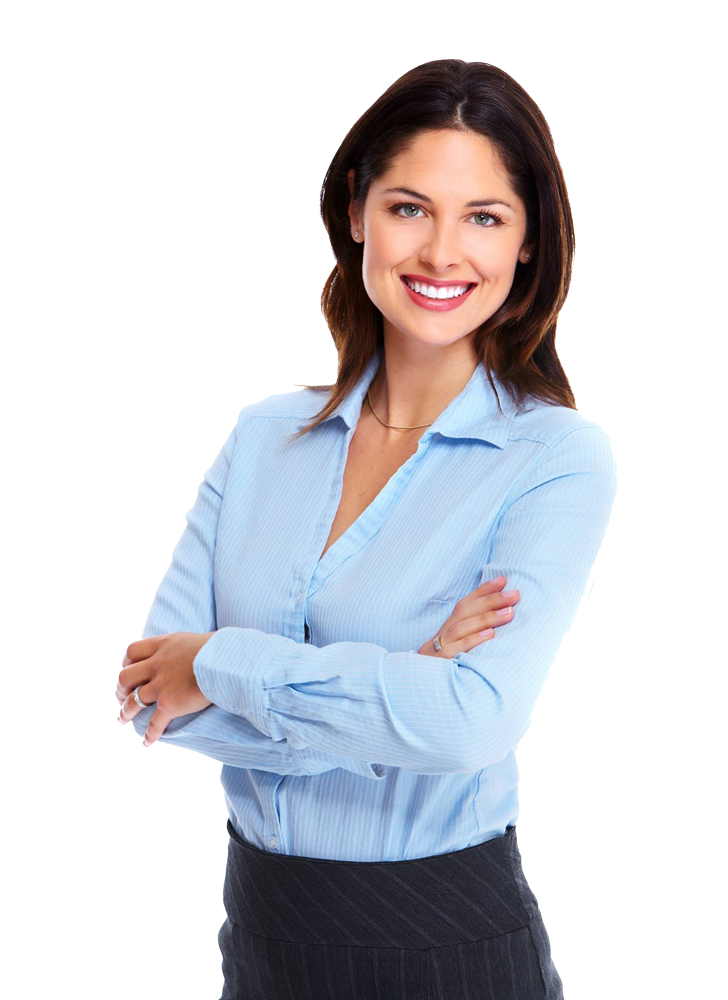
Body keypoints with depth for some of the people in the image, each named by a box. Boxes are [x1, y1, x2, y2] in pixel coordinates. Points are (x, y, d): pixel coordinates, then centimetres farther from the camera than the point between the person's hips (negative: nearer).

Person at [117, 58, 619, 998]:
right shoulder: (264, 434, 1)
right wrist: (398, 683, -18)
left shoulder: (557, 459, -11)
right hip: (260, 923, 4)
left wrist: (222, 661, -16)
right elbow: (153, 691, -7)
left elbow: (472, 719, -25)